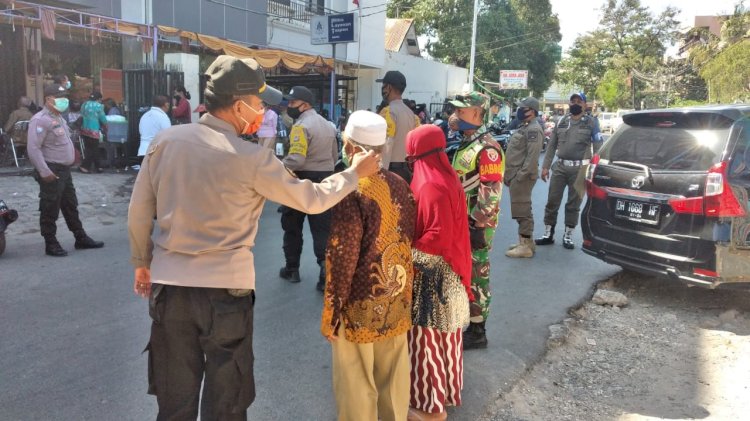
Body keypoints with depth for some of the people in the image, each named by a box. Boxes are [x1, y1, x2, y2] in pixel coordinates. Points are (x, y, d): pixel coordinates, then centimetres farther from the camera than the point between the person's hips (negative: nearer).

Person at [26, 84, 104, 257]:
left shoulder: (59, 117, 15)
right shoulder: (40, 120, -15)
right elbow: (33, 148, -22)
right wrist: (44, 172, -25)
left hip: (64, 170, 10)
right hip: (51, 173, -10)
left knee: (71, 206, 16)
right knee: (50, 210, 0)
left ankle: (81, 238, 25)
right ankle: (51, 244, 10)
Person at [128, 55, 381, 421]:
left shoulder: (166, 140, -1)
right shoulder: (251, 159, -14)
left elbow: (139, 211, 6)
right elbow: (311, 199, -5)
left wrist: (142, 261, 20)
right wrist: (355, 172, 10)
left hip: (169, 285, 4)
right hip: (226, 289, -4)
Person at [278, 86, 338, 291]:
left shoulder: (301, 126, -15)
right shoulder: (328, 125, 13)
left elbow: (296, 159, -26)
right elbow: (334, 156, 19)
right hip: (325, 181, 7)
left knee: (292, 226, 12)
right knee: (323, 229, 4)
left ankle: (292, 269, 23)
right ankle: (327, 272, -3)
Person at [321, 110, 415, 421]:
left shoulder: (352, 191, -21)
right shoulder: (400, 185, 0)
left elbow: (341, 259, -20)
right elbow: (409, 240, 8)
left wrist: (331, 314, -10)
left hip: (361, 306, -6)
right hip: (398, 301, 7)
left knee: (357, 386, 12)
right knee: (394, 377, 22)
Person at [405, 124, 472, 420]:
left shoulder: (432, 187, -24)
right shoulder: (446, 178, 6)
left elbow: (438, 238, -27)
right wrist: (413, 249, 9)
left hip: (431, 276, -10)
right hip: (447, 273, 10)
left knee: (427, 338, 5)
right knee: (442, 335, 22)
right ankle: (446, 389, 40)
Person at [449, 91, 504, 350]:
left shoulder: (486, 148, -18)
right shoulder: (466, 143, 14)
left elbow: (491, 192, -22)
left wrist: (478, 225, -21)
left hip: (475, 226, -10)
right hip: (461, 221, 10)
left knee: (476, 277, 1)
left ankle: (477, 332, 13)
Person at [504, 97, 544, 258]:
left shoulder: (534, 129, -14)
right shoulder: (524, 127, 19)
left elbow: (533, 156, -23)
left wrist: (521, 175, -24)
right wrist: (510, 175, 20)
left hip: (522, 177, -11)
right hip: (516, 175, 11)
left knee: (522, 211, -7)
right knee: (521, 210, 15)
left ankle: (526, 246, -2)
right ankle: (525, 241, 24)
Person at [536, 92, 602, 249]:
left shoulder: (591, 122, 1)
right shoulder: (561, 122, 10)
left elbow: (598, 147, -2)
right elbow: (551, 146, 11)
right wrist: (545, 166, 5)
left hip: (579, 169, -3)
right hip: (559, 167, 3)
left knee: (573, 204, 5)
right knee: (552, 201, 4)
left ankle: (568, 236, 17)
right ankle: (548, 234, 15)